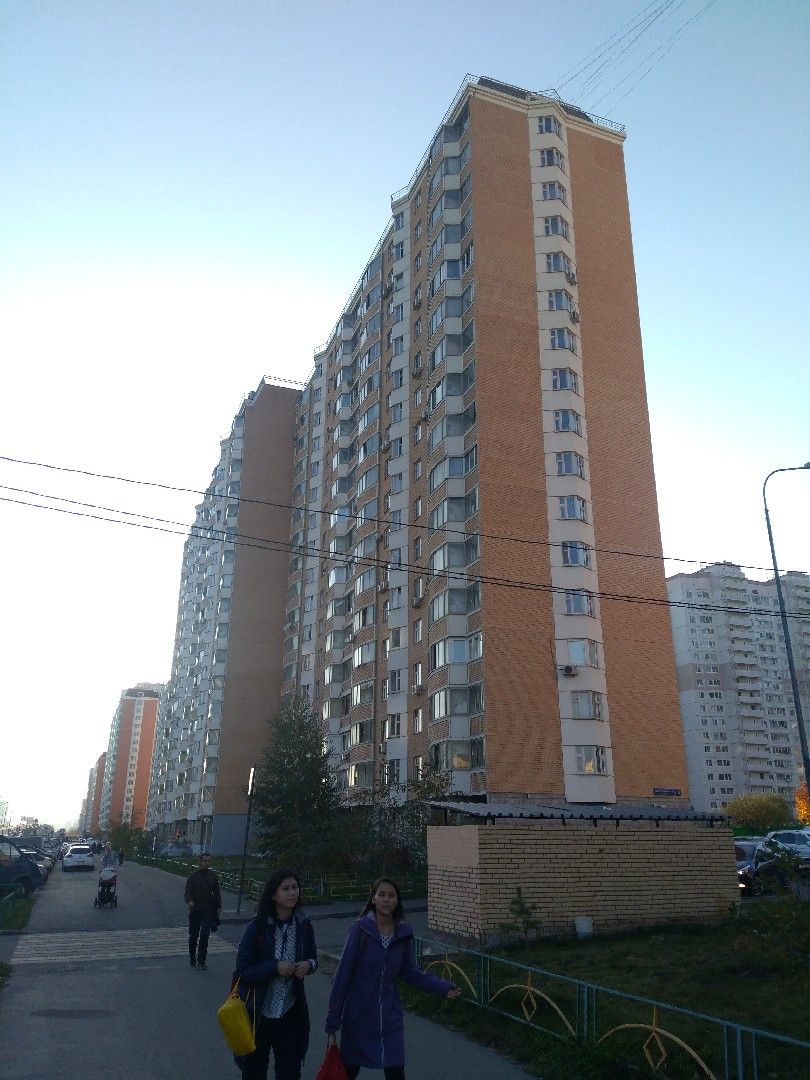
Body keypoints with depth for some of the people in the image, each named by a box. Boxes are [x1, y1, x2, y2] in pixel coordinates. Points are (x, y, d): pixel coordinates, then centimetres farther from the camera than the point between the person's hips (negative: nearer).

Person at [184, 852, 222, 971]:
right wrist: (189, 901, -29)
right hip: (195, 910, 0)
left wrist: (219, 906, 2)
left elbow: (216, 892, 12)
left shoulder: (213, 876, 6)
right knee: (193, 936, 9)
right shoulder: (193, 876, -1)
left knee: (204, 936, -8)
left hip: (208, 911, 0)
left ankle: (201, 961, -3)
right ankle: (192, 958, 30)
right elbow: (187, 891, -9)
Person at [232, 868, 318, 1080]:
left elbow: (313, 957, 11)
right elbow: (242, 973, -13)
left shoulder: (303, 925, -4)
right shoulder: (257, 928, -16)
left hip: (290, 1012, 3)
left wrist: (309, 965, -11)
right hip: (258, 1013, -3)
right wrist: (275, 967, -25)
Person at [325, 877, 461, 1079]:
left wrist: (443, 987, -4)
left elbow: (410, 972, 7)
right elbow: (342, 975, -13)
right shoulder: (360, 929, -16)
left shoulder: (403, 933, -3)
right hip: (358, 1016, -3)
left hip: (390, 1018, 3)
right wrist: (332, 1023, -12)